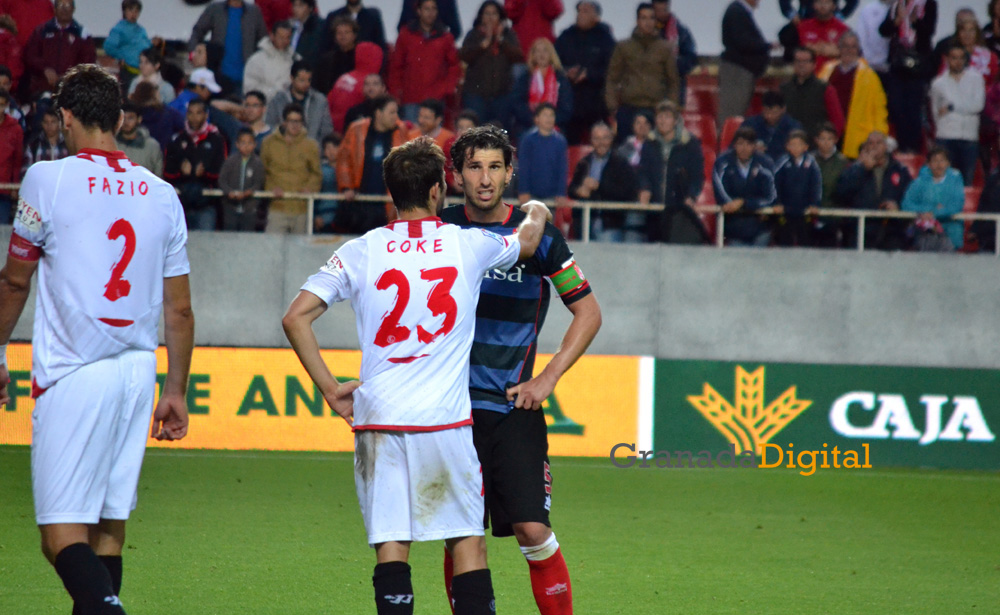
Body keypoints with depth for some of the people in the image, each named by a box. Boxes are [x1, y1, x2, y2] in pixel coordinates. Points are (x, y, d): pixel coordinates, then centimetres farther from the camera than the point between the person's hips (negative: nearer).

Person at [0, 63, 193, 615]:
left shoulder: (48, 180, -4)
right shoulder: (161, 194, 9)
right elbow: (179, 310, 11)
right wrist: (176, 391, 19)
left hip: (72, 375, -5)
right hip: (137, 373, 5)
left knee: (61, 531, -8)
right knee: (109, 525, 12)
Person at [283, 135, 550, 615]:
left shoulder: (359, 252, 2)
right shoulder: (469, 246, 2)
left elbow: (296, 317, -4)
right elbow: (527, 241, 24)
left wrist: (331, 390, 3)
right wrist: (535, 212, 47)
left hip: (378, 418, 1)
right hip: (446, 418, -1)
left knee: (390, 544, 1)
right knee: (466, 540, 7)